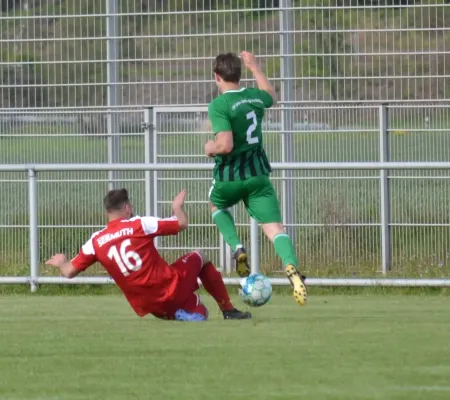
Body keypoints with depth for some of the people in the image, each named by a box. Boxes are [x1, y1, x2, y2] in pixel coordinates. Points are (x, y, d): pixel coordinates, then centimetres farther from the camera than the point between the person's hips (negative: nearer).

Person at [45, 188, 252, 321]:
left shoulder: (96, 242, 1)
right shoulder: (139, 224, -8)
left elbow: (69, 272, 8)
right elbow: (182, 223, -6)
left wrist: (61, 262, 32)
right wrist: (178, 206, 17)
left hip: (146, 306, 4)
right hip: (171, 288, -4)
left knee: (200, 313, 28)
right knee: (200, 256, 27)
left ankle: (183, 314, -9)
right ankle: (228, 310, 18)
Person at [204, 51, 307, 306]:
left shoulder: (219, 106, -15)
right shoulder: (255, 97, 4)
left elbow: (225, 145, -24)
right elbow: (271, 96, 31)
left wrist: (211, 148, -2)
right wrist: (255, 67, 40)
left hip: (229, 177, -4)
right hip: (258, 174, 4)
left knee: (217, 205, 30)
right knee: (275, 228, -4)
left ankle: (238, 249, 9)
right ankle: (292, 268, -31)